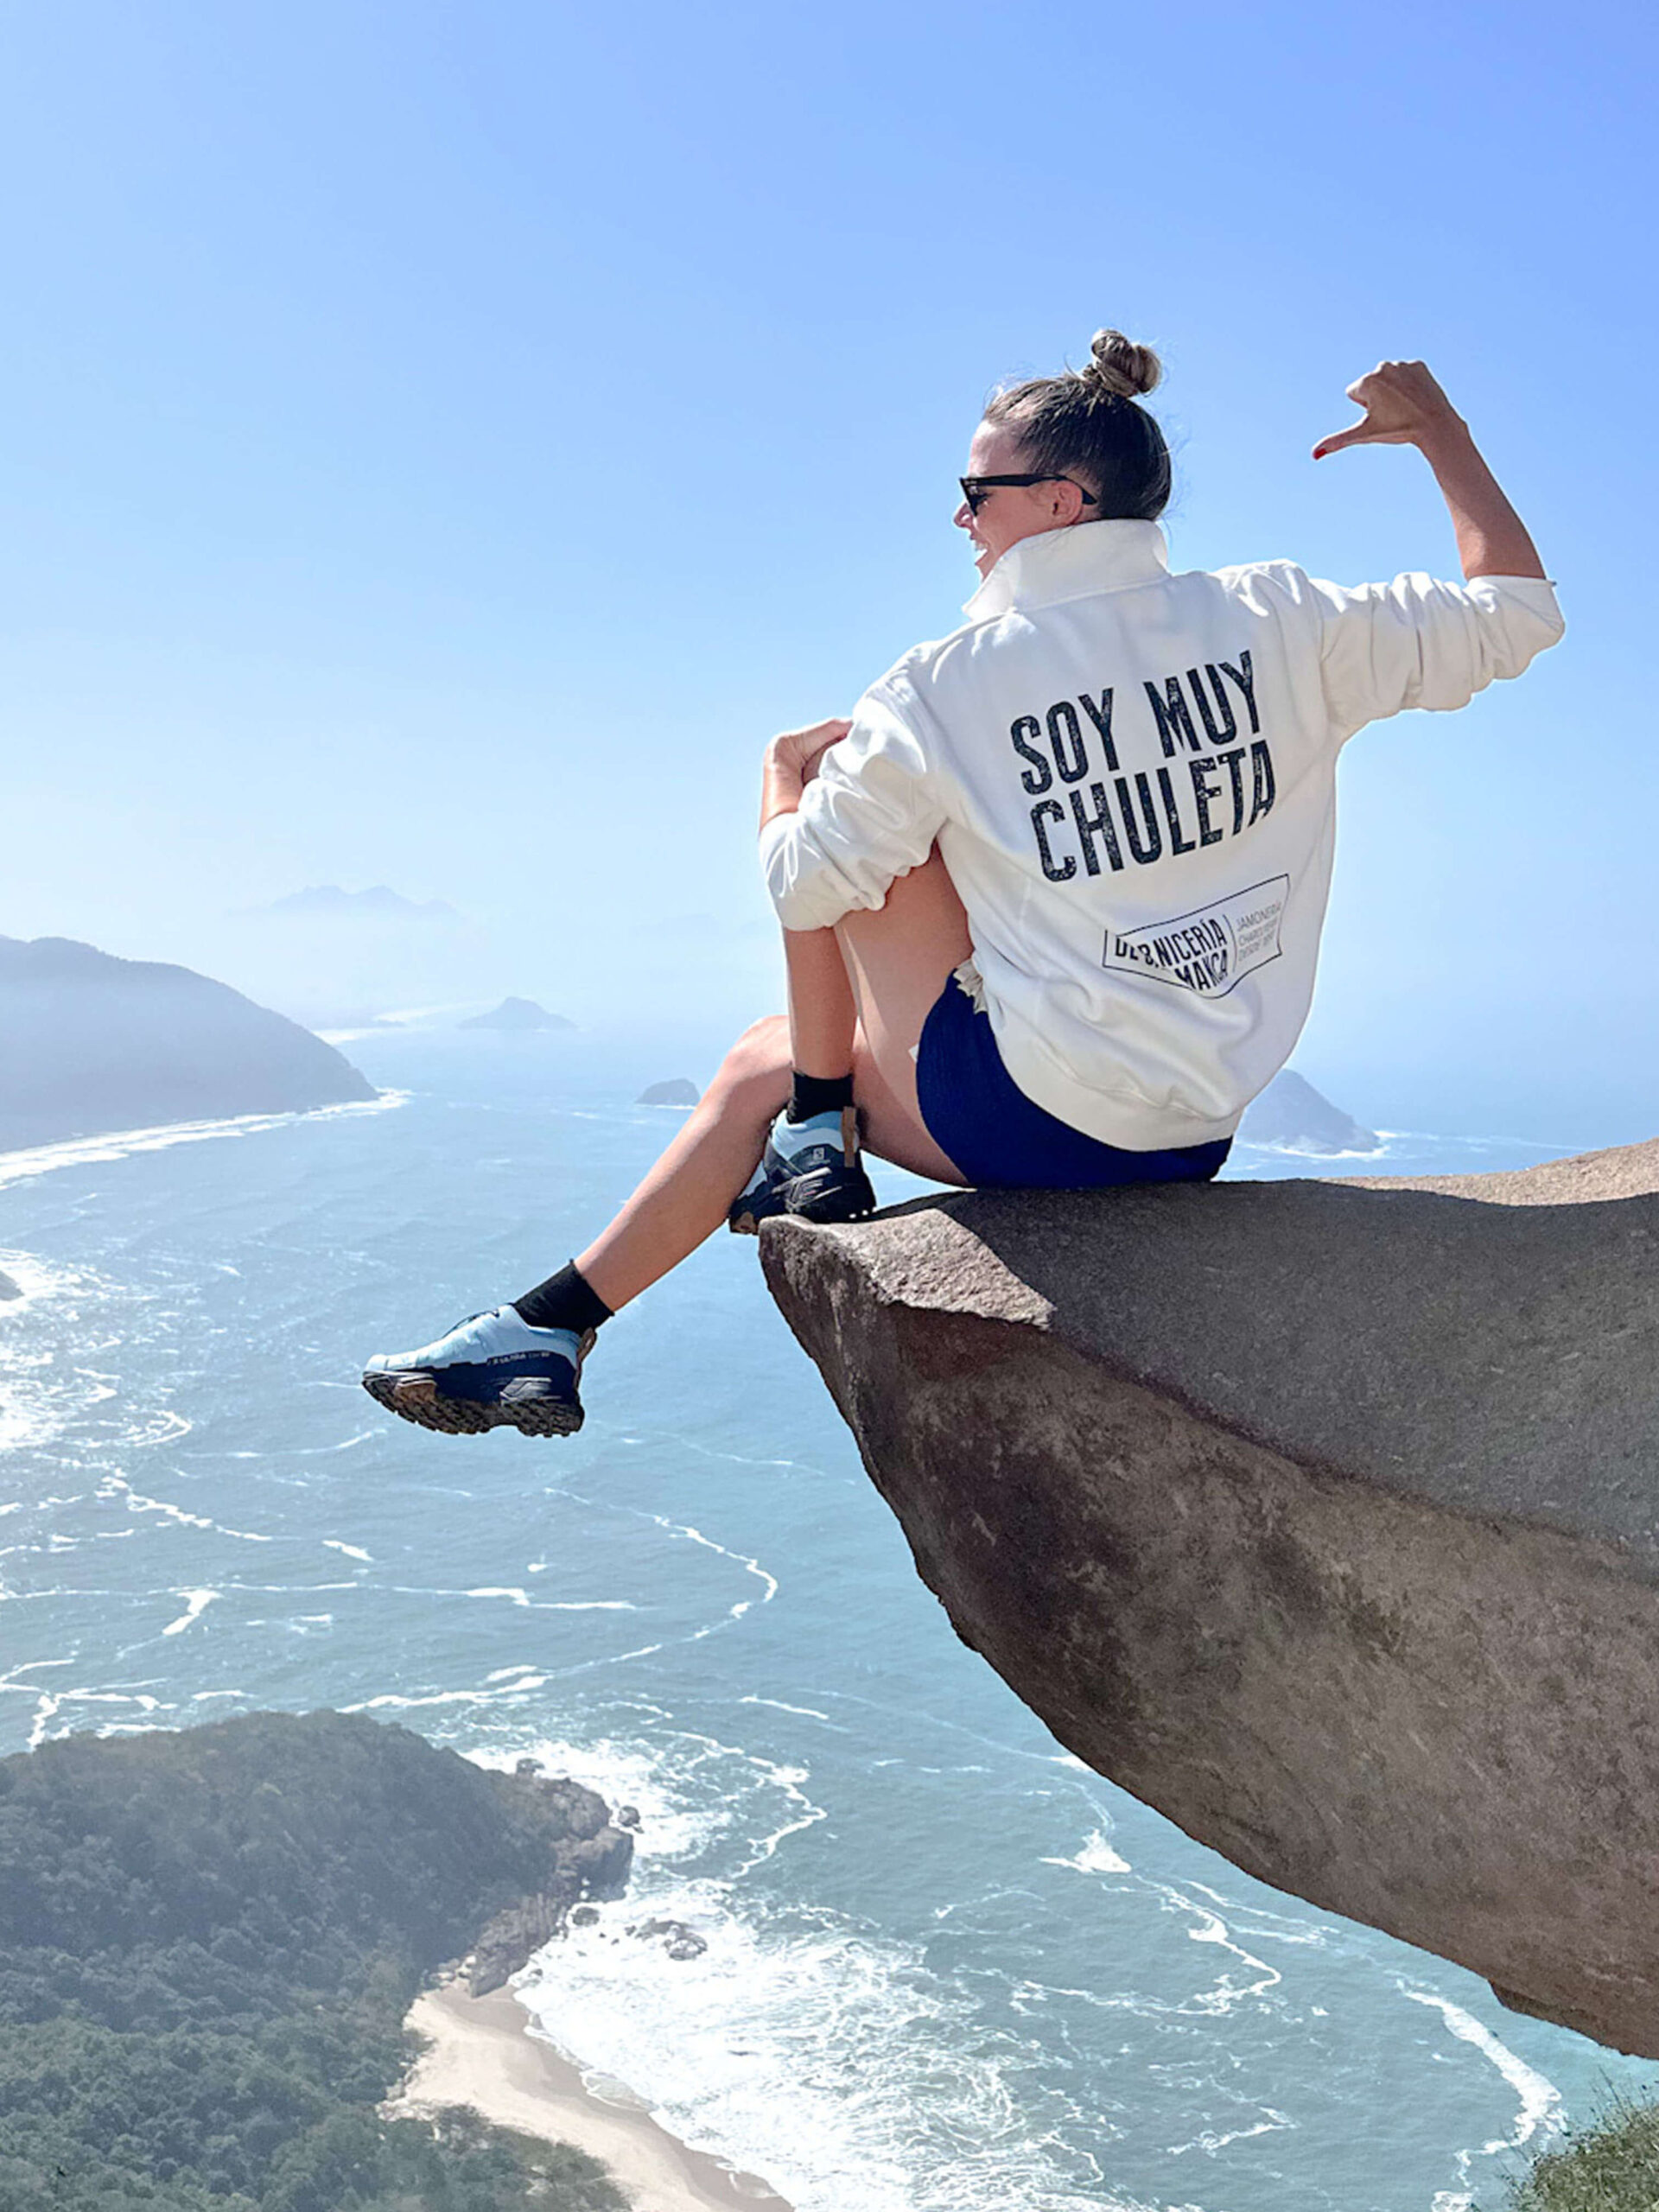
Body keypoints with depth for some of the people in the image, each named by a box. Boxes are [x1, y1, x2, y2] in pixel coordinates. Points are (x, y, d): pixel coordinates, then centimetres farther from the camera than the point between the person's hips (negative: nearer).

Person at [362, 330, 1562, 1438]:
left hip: (1022, 1113, -7)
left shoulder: (952, 685, -12)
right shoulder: (1278, 621, -2)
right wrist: (1440, 431, 19)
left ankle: (818, 1132, 12)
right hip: (1194, 1141, 7)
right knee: (761, 1058, 22)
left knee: (847, 800, 8)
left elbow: (803, 885, -4)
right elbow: (1515, 612, 8)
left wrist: (785, 773, 17)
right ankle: (552, 1331, 22)